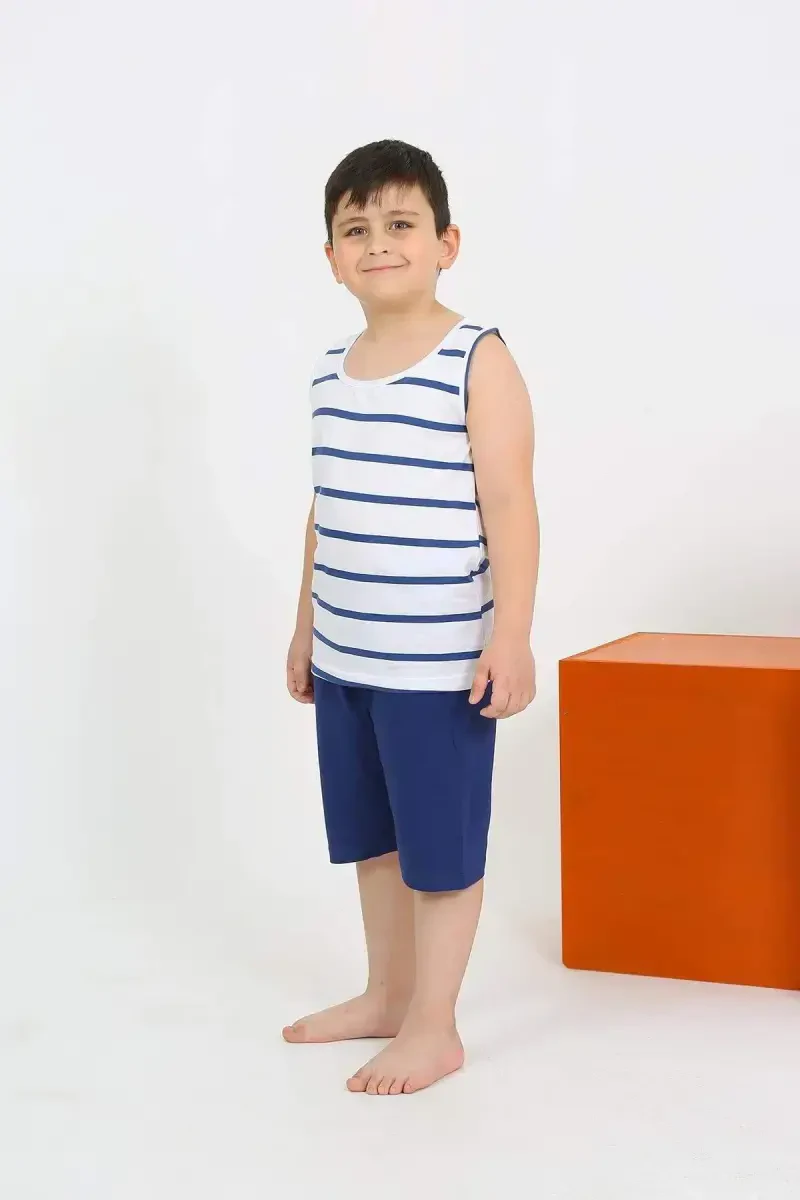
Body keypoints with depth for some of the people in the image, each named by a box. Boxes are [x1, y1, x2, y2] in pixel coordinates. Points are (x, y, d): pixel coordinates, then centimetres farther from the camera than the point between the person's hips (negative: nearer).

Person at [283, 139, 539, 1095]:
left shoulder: (478, 360, -10)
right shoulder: (332, 369, 9)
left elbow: (508, 506, -13)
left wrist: (511, 637, -16)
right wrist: (306, 626, 19)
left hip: (439, 660, -7)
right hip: (344, 656, 7)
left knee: (441, 846, 3)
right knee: (370, 836, 17)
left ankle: (434, 1027, 15)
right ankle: (386, 995, 33)